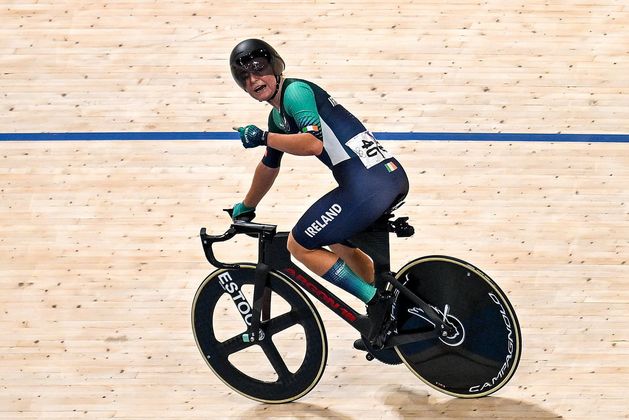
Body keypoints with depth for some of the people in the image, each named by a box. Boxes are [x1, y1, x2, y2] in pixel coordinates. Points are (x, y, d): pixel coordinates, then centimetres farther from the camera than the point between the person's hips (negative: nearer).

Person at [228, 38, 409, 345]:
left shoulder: (295, 91, -4)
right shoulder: (278, 116, 24)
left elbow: (313, 143, -22)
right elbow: (269, 167, 38)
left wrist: (264, 137, -11)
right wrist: (246, 207, 50)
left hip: (367, 186, -10)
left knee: (299, 246, 3)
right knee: (338, 242, 31)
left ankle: (377, 300, 3)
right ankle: (389, 318, 36)